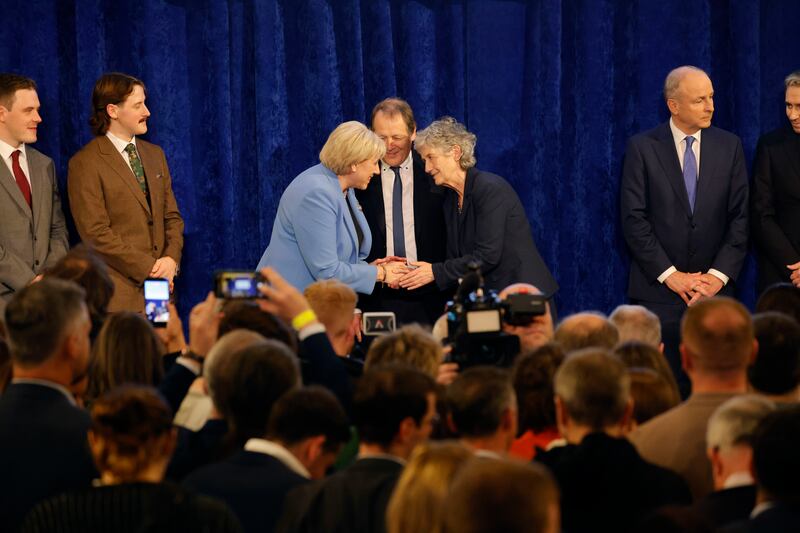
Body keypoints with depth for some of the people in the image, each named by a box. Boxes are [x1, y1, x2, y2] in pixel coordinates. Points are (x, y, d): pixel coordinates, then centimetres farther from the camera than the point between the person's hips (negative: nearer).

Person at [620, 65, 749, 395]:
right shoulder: (642, 148, 0)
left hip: (714, 287, 2)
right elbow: (634, 220, -4)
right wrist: (670, 275, -10)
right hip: (658, 289, -2)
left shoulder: (729, 146, 8)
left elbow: (740, 217, 5)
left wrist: (719, 275, -6)